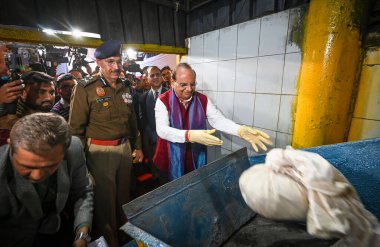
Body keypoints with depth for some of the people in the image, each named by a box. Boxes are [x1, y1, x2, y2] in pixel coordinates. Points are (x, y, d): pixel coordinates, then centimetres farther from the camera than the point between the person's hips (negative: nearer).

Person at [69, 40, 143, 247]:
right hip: (100, 151, -5)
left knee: (123, 197, 21)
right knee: (104, 201, 9)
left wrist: (138, 146, 14)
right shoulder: (85, 88, -9)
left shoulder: (125, 89, 8)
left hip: (125, 148, 6)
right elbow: (75, 127, -9)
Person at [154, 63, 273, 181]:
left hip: (195, 159, 2)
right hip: (170, 160, -2)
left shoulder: (203, 100, -3)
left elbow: (218, 120, -13)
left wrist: (241, 130, -34)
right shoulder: (163, 101, -11)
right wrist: (190, 135, -40)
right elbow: (162, 130, -23)